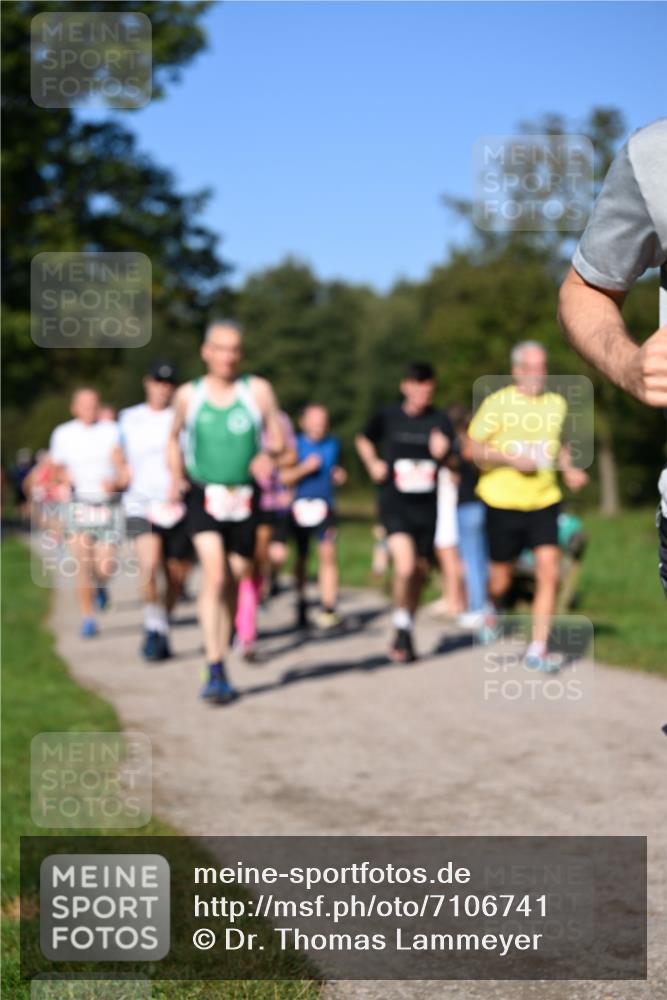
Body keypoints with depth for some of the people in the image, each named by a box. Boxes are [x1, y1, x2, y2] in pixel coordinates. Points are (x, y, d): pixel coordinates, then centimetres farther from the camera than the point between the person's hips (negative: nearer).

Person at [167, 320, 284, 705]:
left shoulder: (258, 391, 1)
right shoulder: (188, 395, 4)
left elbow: (279, 439, 4)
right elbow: (174, 439, 19)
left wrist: (268, 457, -18)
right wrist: (177, 478, 5)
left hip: (244, 497, 1)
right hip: (203, 496, -1)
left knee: (234, 582, 8)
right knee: (214, 575, -19)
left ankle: (222, 665, 24)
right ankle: (215, 669, -19)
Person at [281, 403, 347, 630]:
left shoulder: (333, 444, 7)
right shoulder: (295, 444, -3)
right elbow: (284, 478, -9)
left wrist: (339, 476, 0)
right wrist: (305, 468, -21)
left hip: (324, 507, 1)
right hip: (299, 507, -1)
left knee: (328, 554, -13)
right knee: (300, 558, 8)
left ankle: (328, 609, -13)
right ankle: (301, 605, 26)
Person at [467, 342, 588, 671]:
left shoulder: (557, 404, 8)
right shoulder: (497, 403, -5)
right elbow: (474, 449, -6)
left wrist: (568, 469, 5)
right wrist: (511, 459, -19)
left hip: (544, 502, 3)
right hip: (502, 501, -2)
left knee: (549, 572, -12)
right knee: (501, 578, 8)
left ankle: (538, 649, -5)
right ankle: (494, 610, 44)